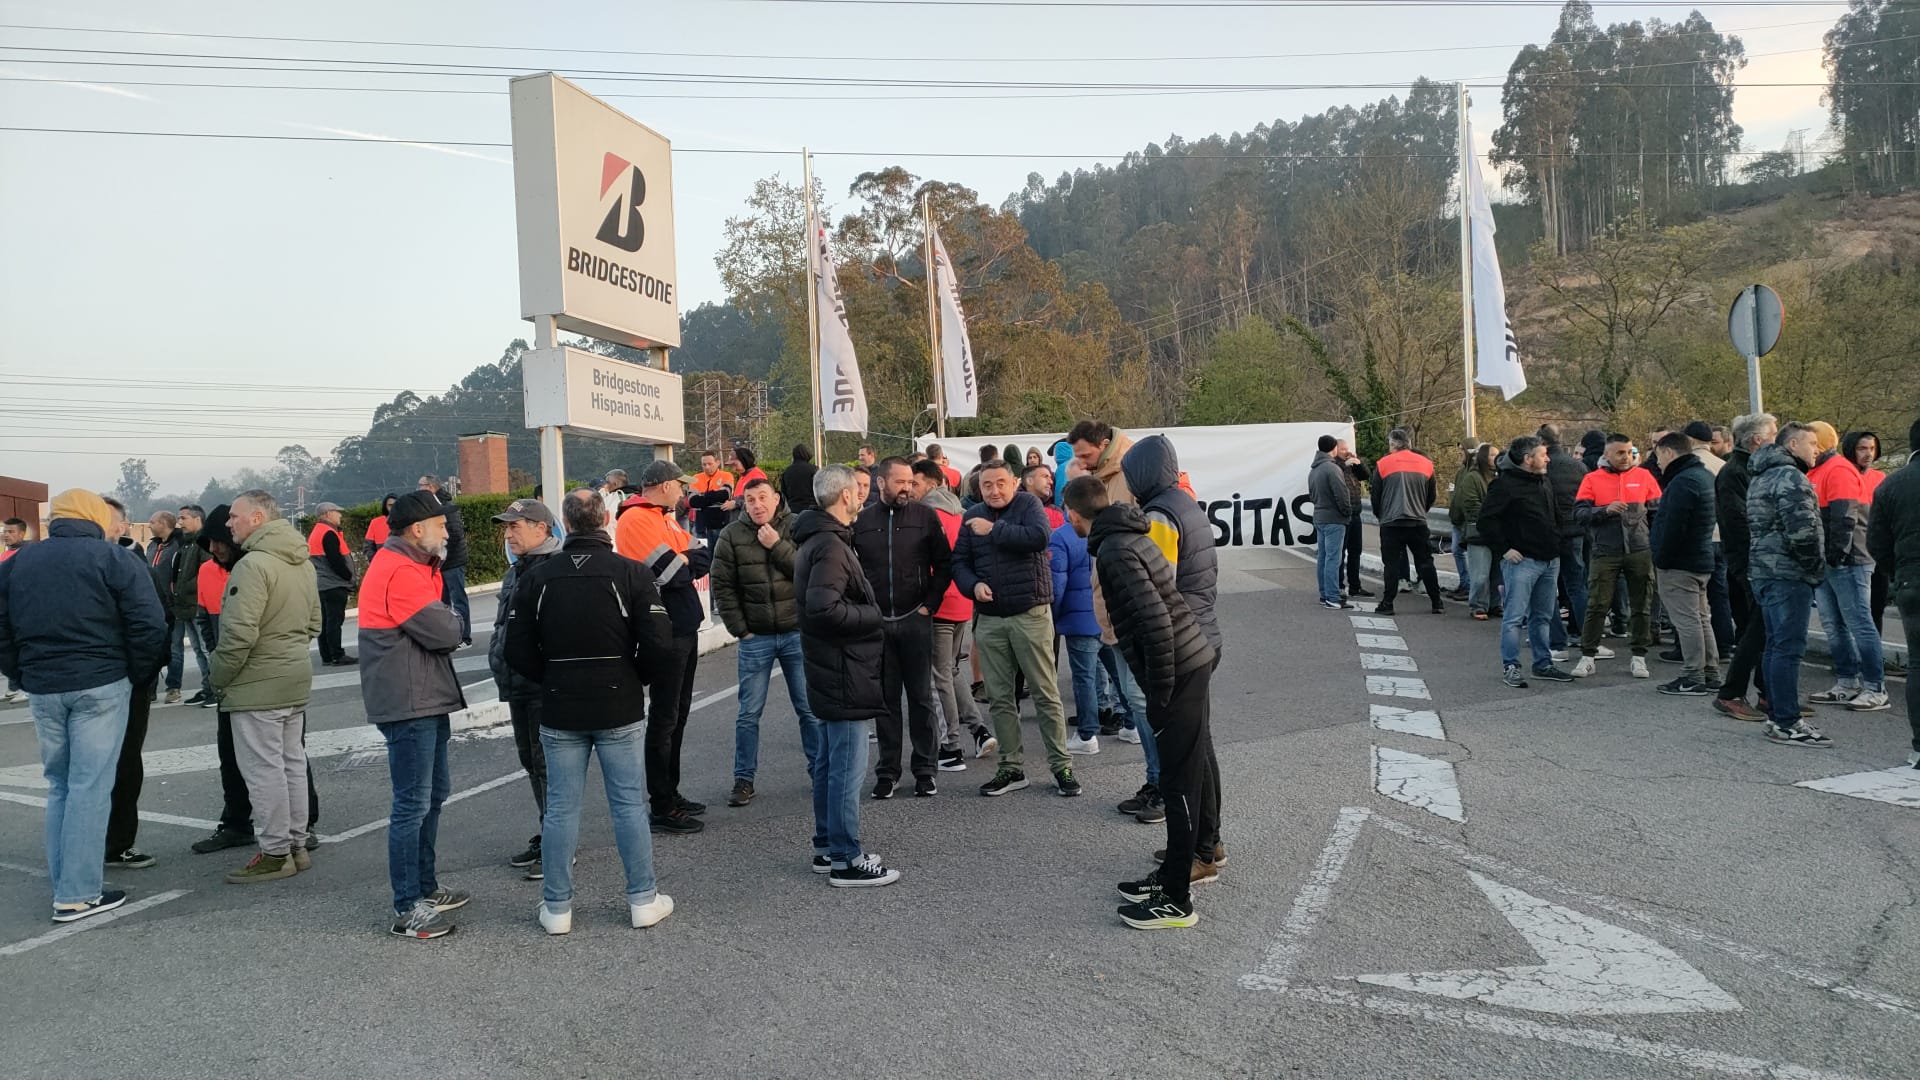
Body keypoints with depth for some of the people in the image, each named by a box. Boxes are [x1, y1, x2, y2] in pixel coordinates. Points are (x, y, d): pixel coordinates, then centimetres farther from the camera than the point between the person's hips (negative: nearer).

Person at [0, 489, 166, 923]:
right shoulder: (111, 558, -6)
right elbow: (149, 627, -11)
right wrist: (139, 676, 2)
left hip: (41, 689, 5)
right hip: (101, 687, -5)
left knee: (59, 786, 17)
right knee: (90, 787, -2)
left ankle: (64, 884, 20)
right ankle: (78, 894, 0)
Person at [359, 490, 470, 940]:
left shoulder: (411, 565, 16)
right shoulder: (400, 572, -19)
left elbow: (444, 626, 13)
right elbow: (445, 632, -22)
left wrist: (445, 619, -7)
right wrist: (452, 619, -2)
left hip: (427, 700, 11)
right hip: (408, 704, -11)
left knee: (433, 793, 19)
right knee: (412, 805, -5)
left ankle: (425, 886, 31)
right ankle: (407, 909, 2)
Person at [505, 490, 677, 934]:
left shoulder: (537, 577, -3)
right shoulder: (632, 573, -9)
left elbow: (518, 651, 0)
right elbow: (660, 647, -12)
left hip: (559, 712, 2)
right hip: (620, 711, -1)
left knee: (560, 808, 9)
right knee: (629, 804, 8)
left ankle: (556, 907, 17)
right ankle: (643, 899, 14)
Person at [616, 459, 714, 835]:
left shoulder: (663, 519, 17)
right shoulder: (636, 520, -15)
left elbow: (701, 556, 8)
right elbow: (674, 573, -21)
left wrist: (684, 562, -10)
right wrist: (689, 561, -2)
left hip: (684, 628, 10)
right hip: (665, 634, -10)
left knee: (677, 715, 17)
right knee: (664, 720, -2)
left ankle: (671, 794, 28)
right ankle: (662, 808, 6)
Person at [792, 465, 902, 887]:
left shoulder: (818, 540, 14)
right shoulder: (830, 545, -19)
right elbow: (824, 607, -29)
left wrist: (868, 614, 10)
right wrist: (872, 615, -15)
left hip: (830, 673, 11)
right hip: (844, 674, -11)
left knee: (831, 763, 17)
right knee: (848, 768, -3)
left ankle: (827, 847, 27)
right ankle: (846, 860, 4)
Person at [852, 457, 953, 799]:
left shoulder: (925, 516, -1)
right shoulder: (861, 520, 2)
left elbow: (944, 564, 1)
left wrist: (929, 604, -4)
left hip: (915, 620, -1)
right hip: (877, 623, 1)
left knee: (921, 697, 5)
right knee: (885, 698, 8)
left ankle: (926, 768, 15)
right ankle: (887, 770, 17)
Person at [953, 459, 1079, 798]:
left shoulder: (1028, 504, -3)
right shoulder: (972, 517, 11)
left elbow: (1039, 537, -22)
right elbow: (960, 562, 10)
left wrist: (994, 530, -16)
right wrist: (974, 585, -10)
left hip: (1031, 614, -4)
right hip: (989, 620, 5)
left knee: (1046, 693, -1)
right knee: (999, 697, 9)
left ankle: (1062, 766, 9)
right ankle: (1011, 768, 19)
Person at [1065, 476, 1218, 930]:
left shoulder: (1116, 552, -19)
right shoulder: (1130, 536, 12)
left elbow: (1155, 621, -27)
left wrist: (1159, 694, -20)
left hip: (1176, 670, -10)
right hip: (1193, 660, 10)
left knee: (1179, 779, -3)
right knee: (1196, 764, 20)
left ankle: (1176, 899, 4)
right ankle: (1200, 857, 36)